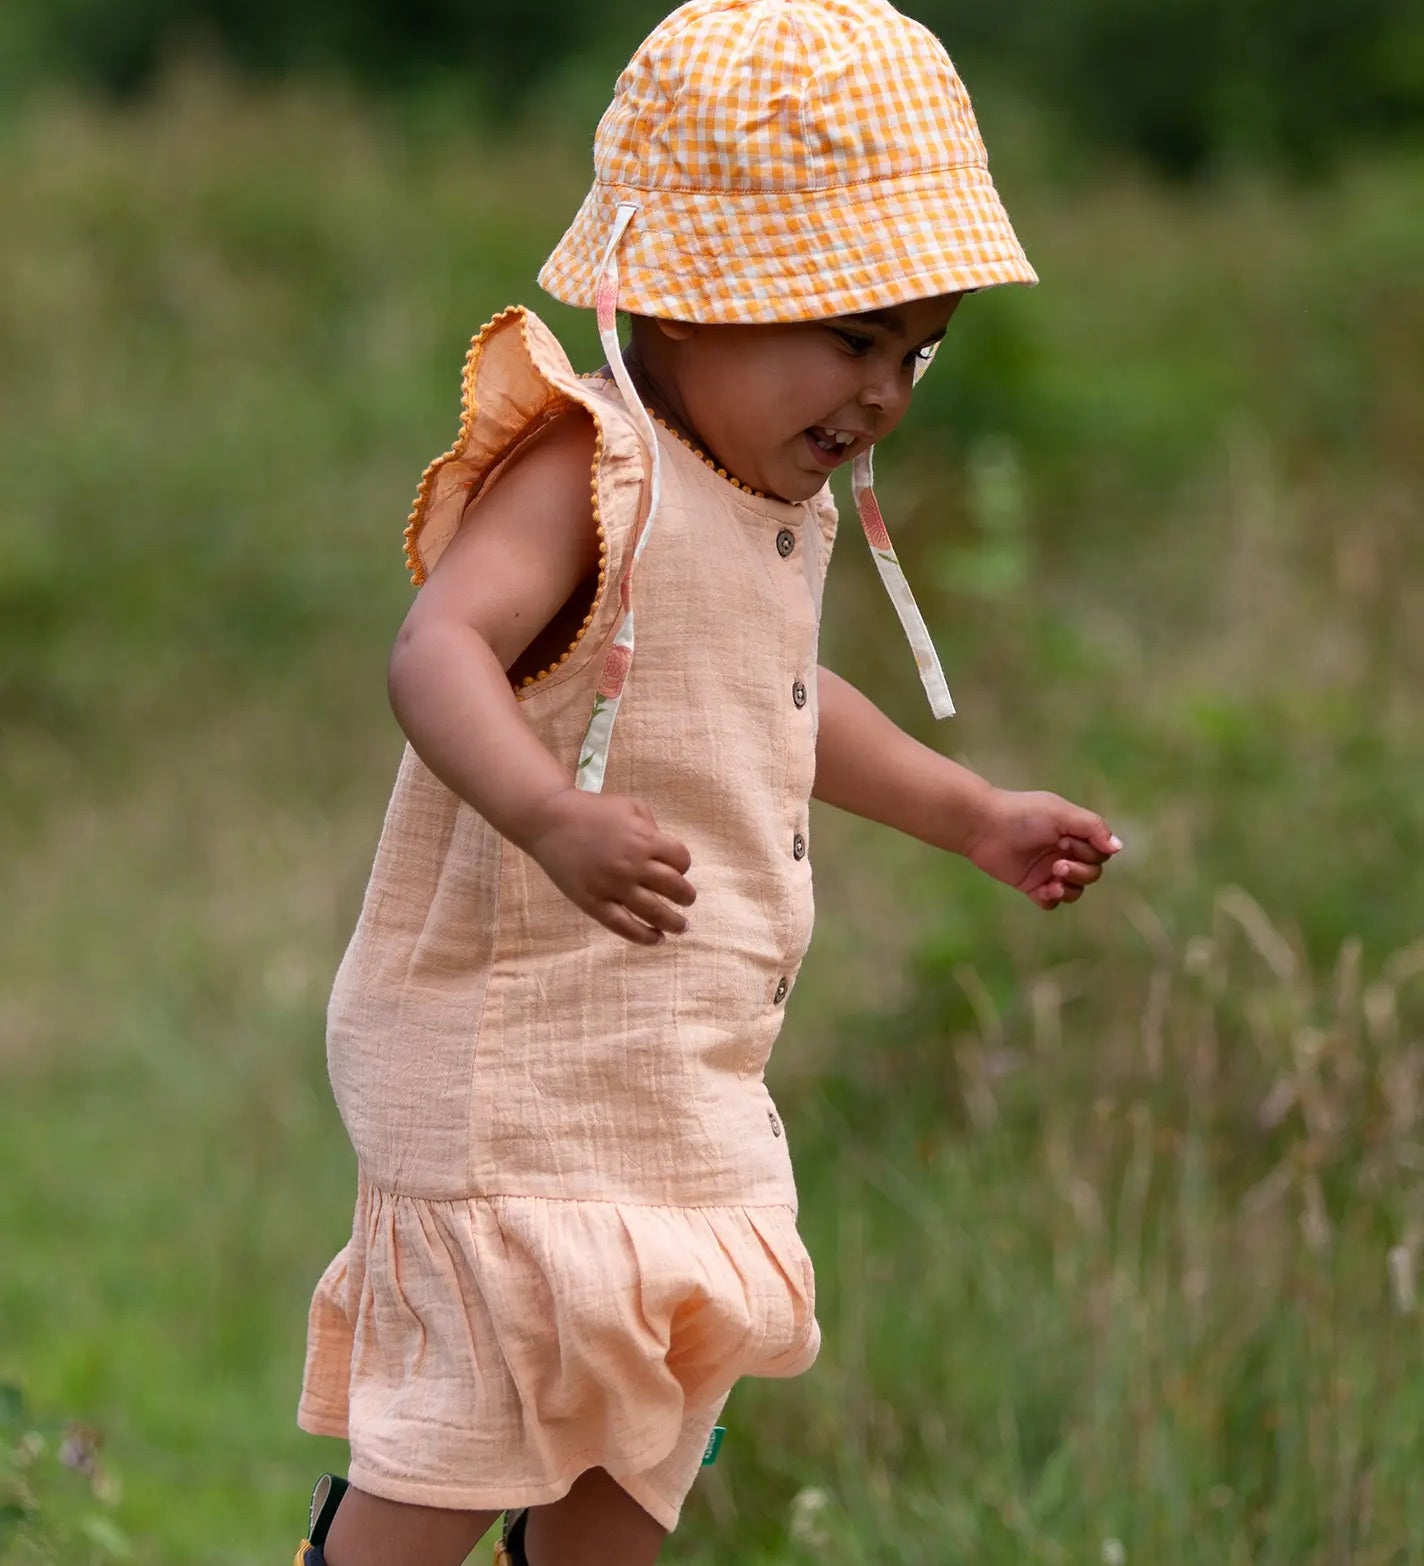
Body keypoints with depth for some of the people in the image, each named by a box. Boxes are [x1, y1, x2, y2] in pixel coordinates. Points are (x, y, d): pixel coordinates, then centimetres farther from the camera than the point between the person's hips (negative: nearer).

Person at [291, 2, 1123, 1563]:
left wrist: (971, 814, 37)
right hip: (516, 1058, -9)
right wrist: (551, 818, -55)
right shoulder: (588, 472, -20)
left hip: (687, 1070, 9)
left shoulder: (780, 499, 11)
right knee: (471, 1418, -9)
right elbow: (440, 649, -38)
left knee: (637, 1432, 18)